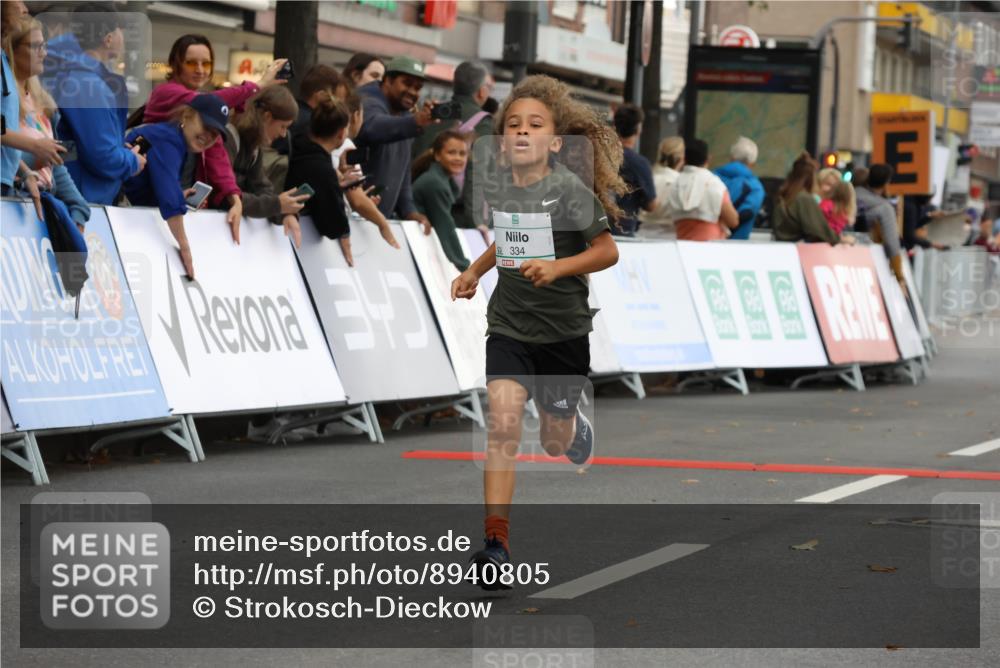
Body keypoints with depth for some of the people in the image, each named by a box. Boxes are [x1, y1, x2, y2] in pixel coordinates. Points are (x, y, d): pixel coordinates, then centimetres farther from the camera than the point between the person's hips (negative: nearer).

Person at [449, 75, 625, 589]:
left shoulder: (568, 191, -16)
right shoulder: (501, 186, 0)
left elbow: (607, 252, -15)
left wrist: (556, 267, -28)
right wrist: (476, 270, 15)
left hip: (563, 331, -3)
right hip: (508, 327, 3)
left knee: (556, 444, 13)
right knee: (503, 421, -17)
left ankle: (577, 428, 53)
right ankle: (496, 540, -19)